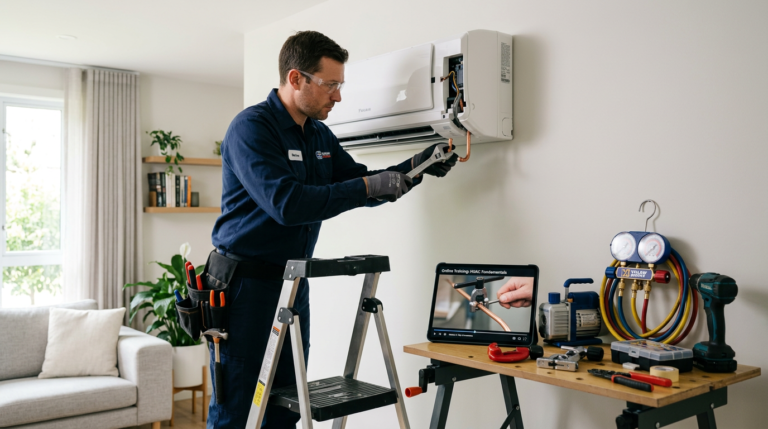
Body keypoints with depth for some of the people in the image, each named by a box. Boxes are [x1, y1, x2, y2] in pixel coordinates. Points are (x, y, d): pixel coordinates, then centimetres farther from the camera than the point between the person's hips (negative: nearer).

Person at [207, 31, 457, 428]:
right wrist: (368, 187, -24)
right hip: (245, 282, -7)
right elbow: (286, 203, -26)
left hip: (292, 282, 8)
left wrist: (416, 166, -1)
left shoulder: (320, 135, 11)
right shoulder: (251, 127, -15)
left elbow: (361, 184, 15)